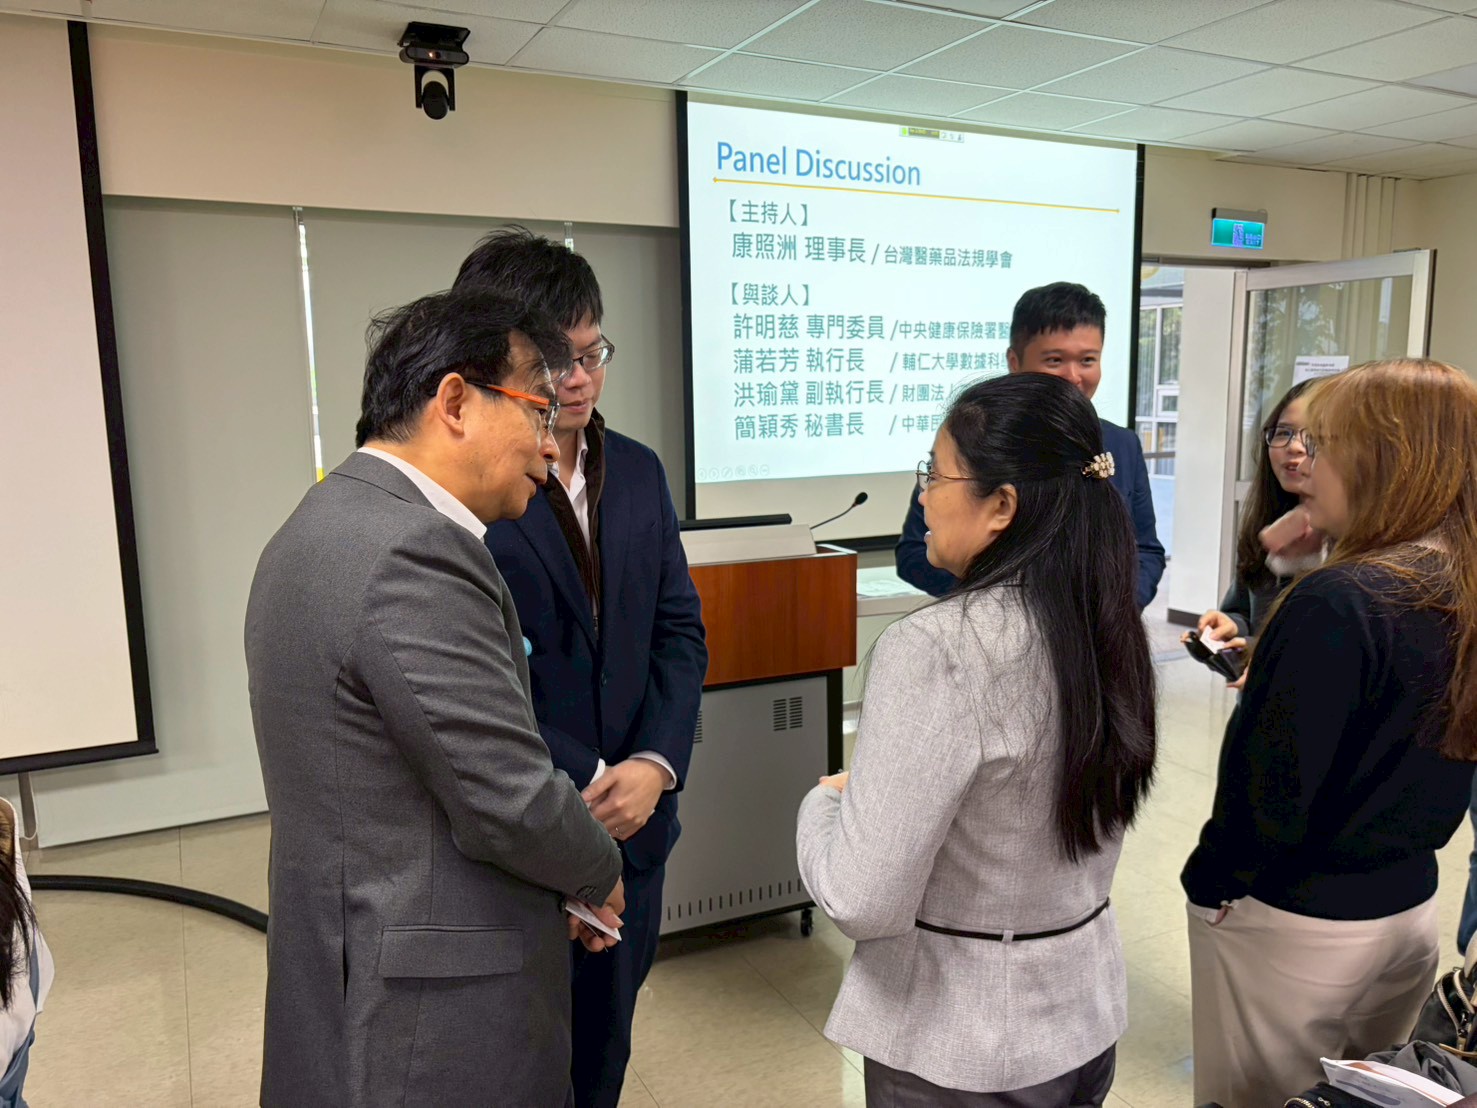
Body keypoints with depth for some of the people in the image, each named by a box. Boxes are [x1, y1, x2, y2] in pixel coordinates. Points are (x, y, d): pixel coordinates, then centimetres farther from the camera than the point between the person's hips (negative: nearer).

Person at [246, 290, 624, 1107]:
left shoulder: (330, 523, 7)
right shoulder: (416, 552, -24)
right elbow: (512, 803, -24)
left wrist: (559, 880, 10)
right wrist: (597, 876, -3)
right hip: (429, 1031, -9)